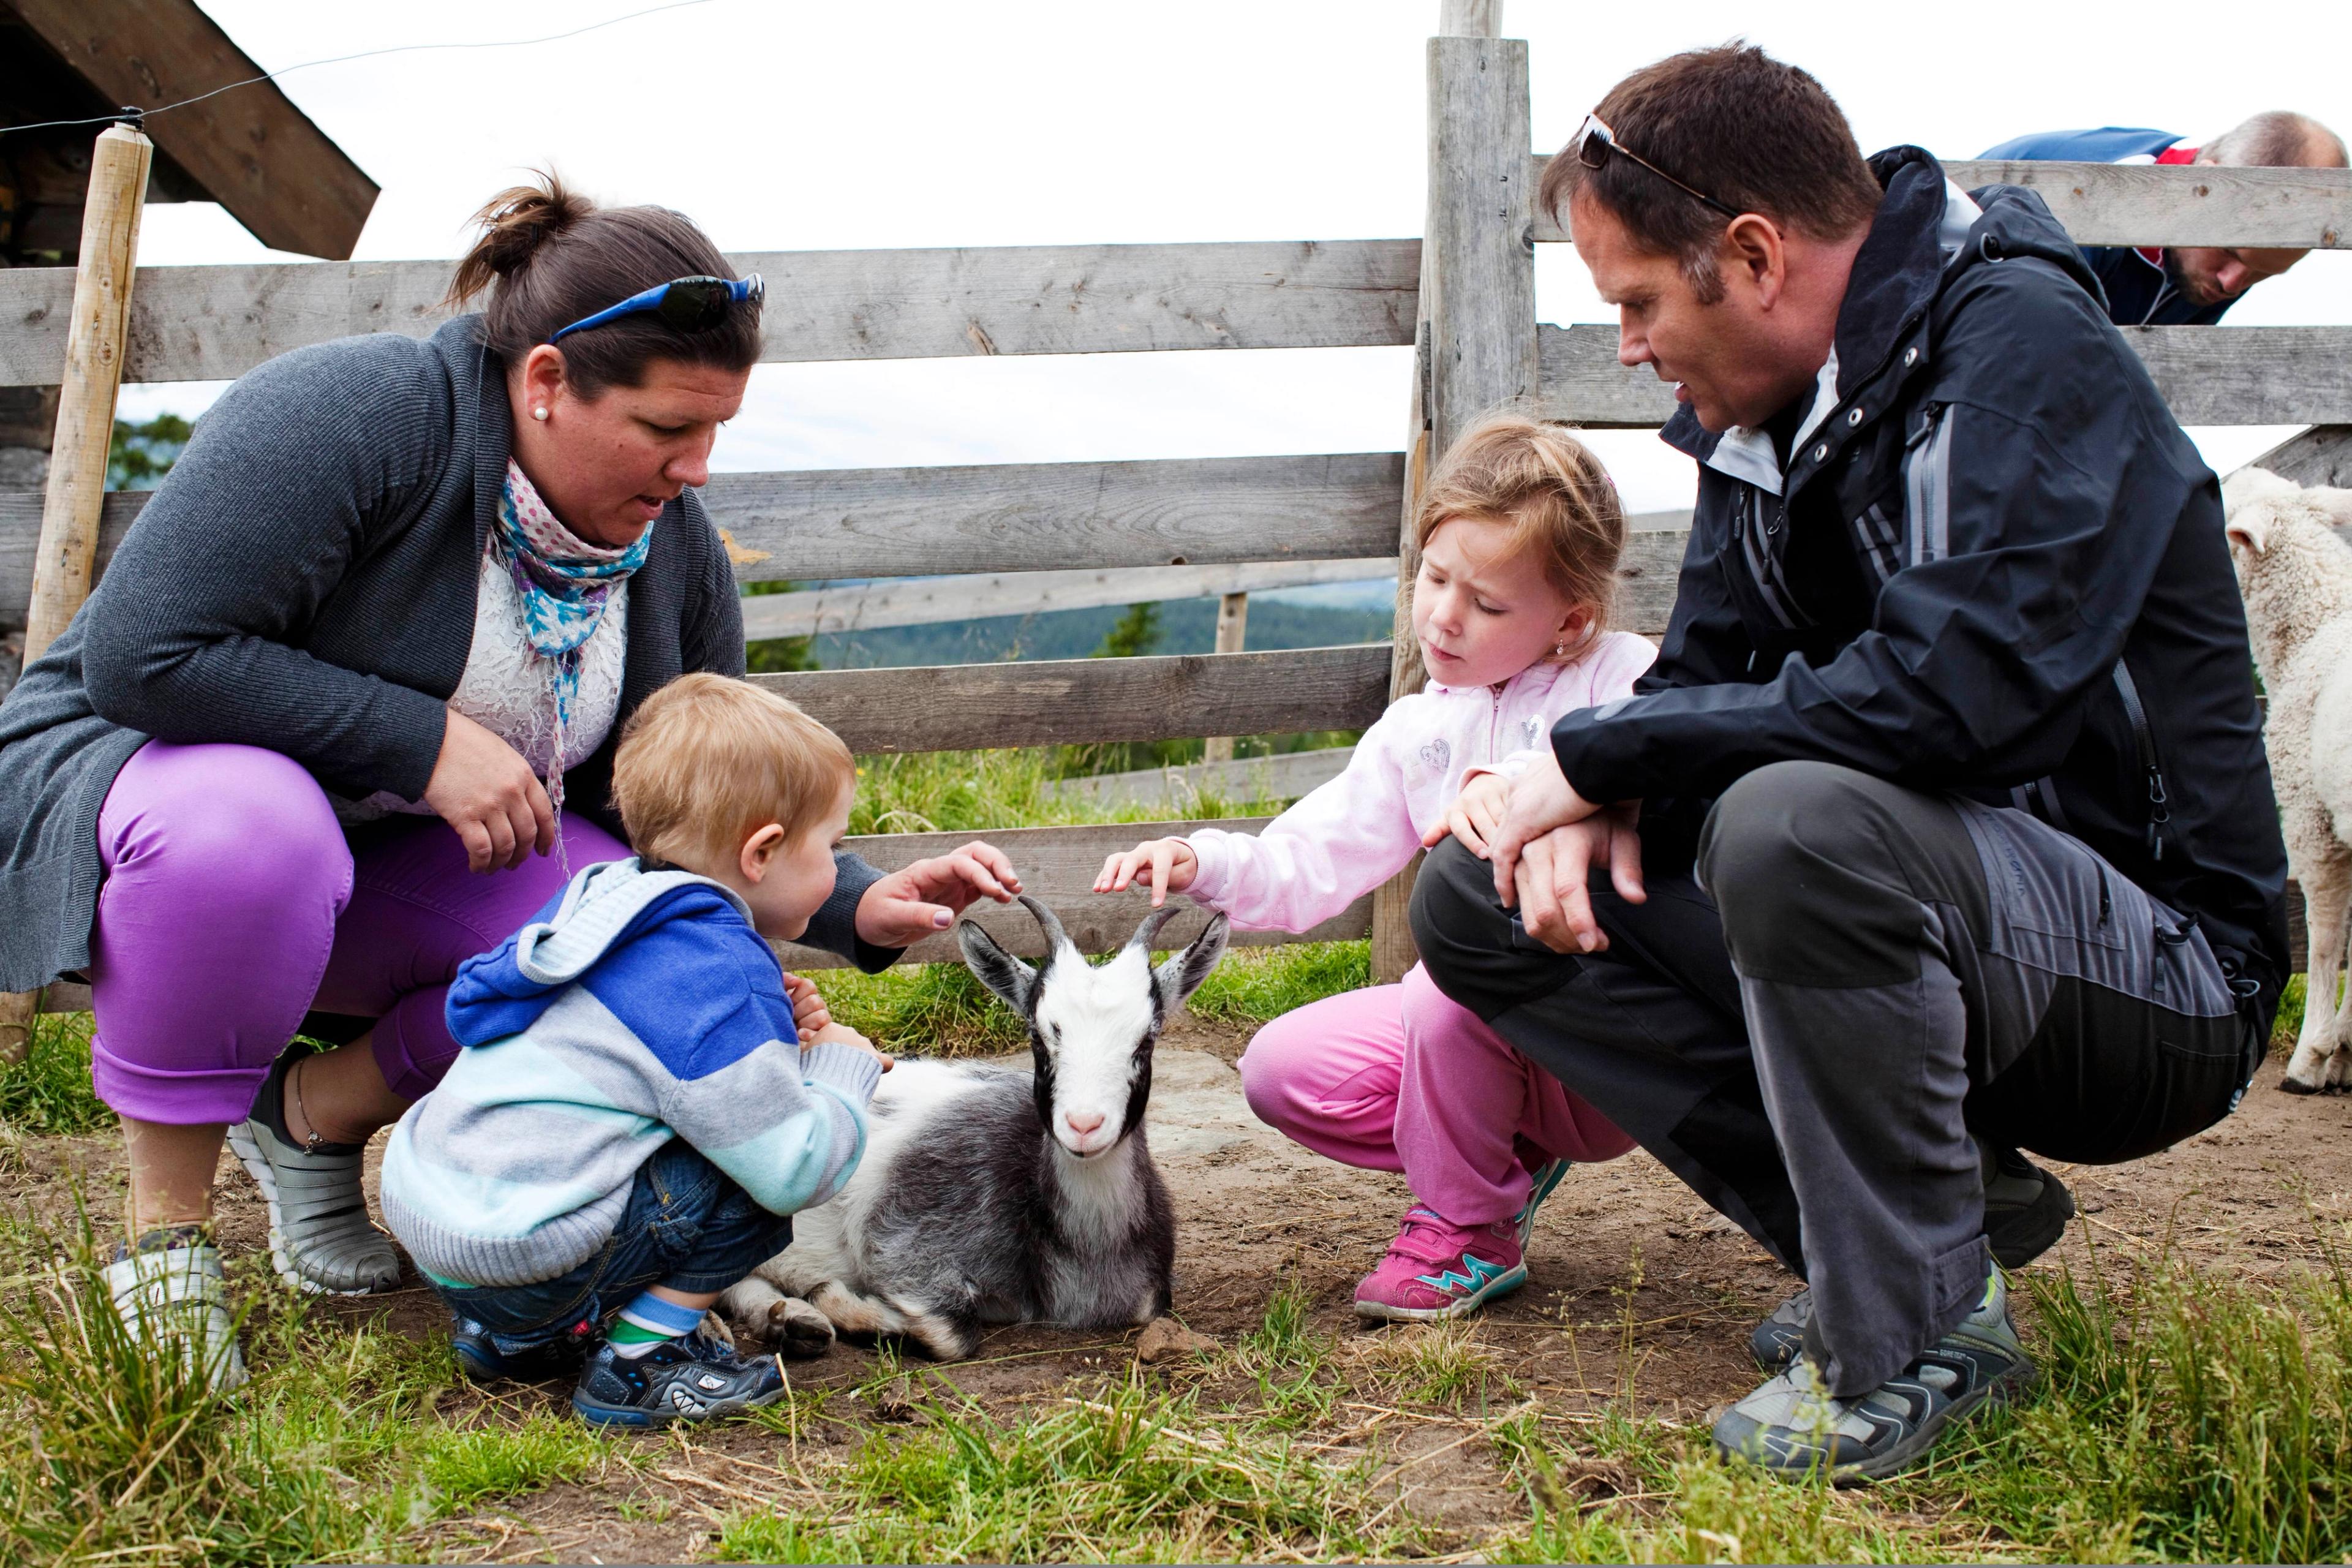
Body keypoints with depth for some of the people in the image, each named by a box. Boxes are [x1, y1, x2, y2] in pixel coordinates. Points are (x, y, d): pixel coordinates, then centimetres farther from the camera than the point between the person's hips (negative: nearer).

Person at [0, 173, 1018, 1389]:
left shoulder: (672, 547, -4)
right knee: (241, 830, -42)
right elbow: (143, 652, -32)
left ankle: (319, 1110, 5)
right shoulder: (352, 416, -26)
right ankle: (163, 1223, -18)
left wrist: (856, 908, -15)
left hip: (402, 862, 6)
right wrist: (426, 741, -30)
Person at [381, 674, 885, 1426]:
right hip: (515, 1253, -10)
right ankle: (638, 1366, 0)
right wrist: (841, 1067, 0)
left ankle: (510, 1335, 21)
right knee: (757, 1184, -9)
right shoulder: (714, 979, -18)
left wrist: (769, 1016, 12)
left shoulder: (605, 899, 11)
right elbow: (798, 1168, -19)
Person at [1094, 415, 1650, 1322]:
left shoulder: (1620, 678, -8)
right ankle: (1507, 1158, 5)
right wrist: (1202, 865, -11)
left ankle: (1469, 1227, -10)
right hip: (1460, 1016, 6)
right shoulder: (1420, 729, 11)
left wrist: (1511, 784, -44)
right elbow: (1308, 865, 8)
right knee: (1281, 1070, -10)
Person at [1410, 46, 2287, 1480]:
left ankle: (1920, 1328, -16)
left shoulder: (2024, 344, -18)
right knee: (1478, 902, -1)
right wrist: (1605, 799, -12)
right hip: (1921, 919, 9)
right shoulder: (1773, 405, 6)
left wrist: (1601, 749, -22)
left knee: (1797, 821, -37)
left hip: (2157, 967, -8)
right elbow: (1709, 665, 12)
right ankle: (1913, 1219, -1)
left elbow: (1959, 687, -32)